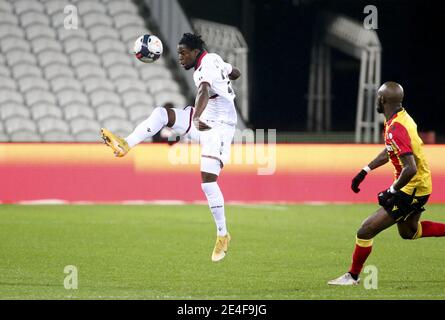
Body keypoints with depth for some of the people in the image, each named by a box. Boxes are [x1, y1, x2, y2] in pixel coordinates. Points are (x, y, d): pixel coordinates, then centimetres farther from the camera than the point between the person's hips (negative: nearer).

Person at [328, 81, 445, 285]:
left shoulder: (396, 129, -29)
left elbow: (411, 169, -34)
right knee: (408, 231, 32)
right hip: (421, 186, 10)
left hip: (411, 190, -10)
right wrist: (364, 172, 18)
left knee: (365, 232, -6)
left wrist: (391, 191, -22)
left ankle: (353, 276, 10)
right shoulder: (401, 118, 2)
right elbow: (389, 151, 20)